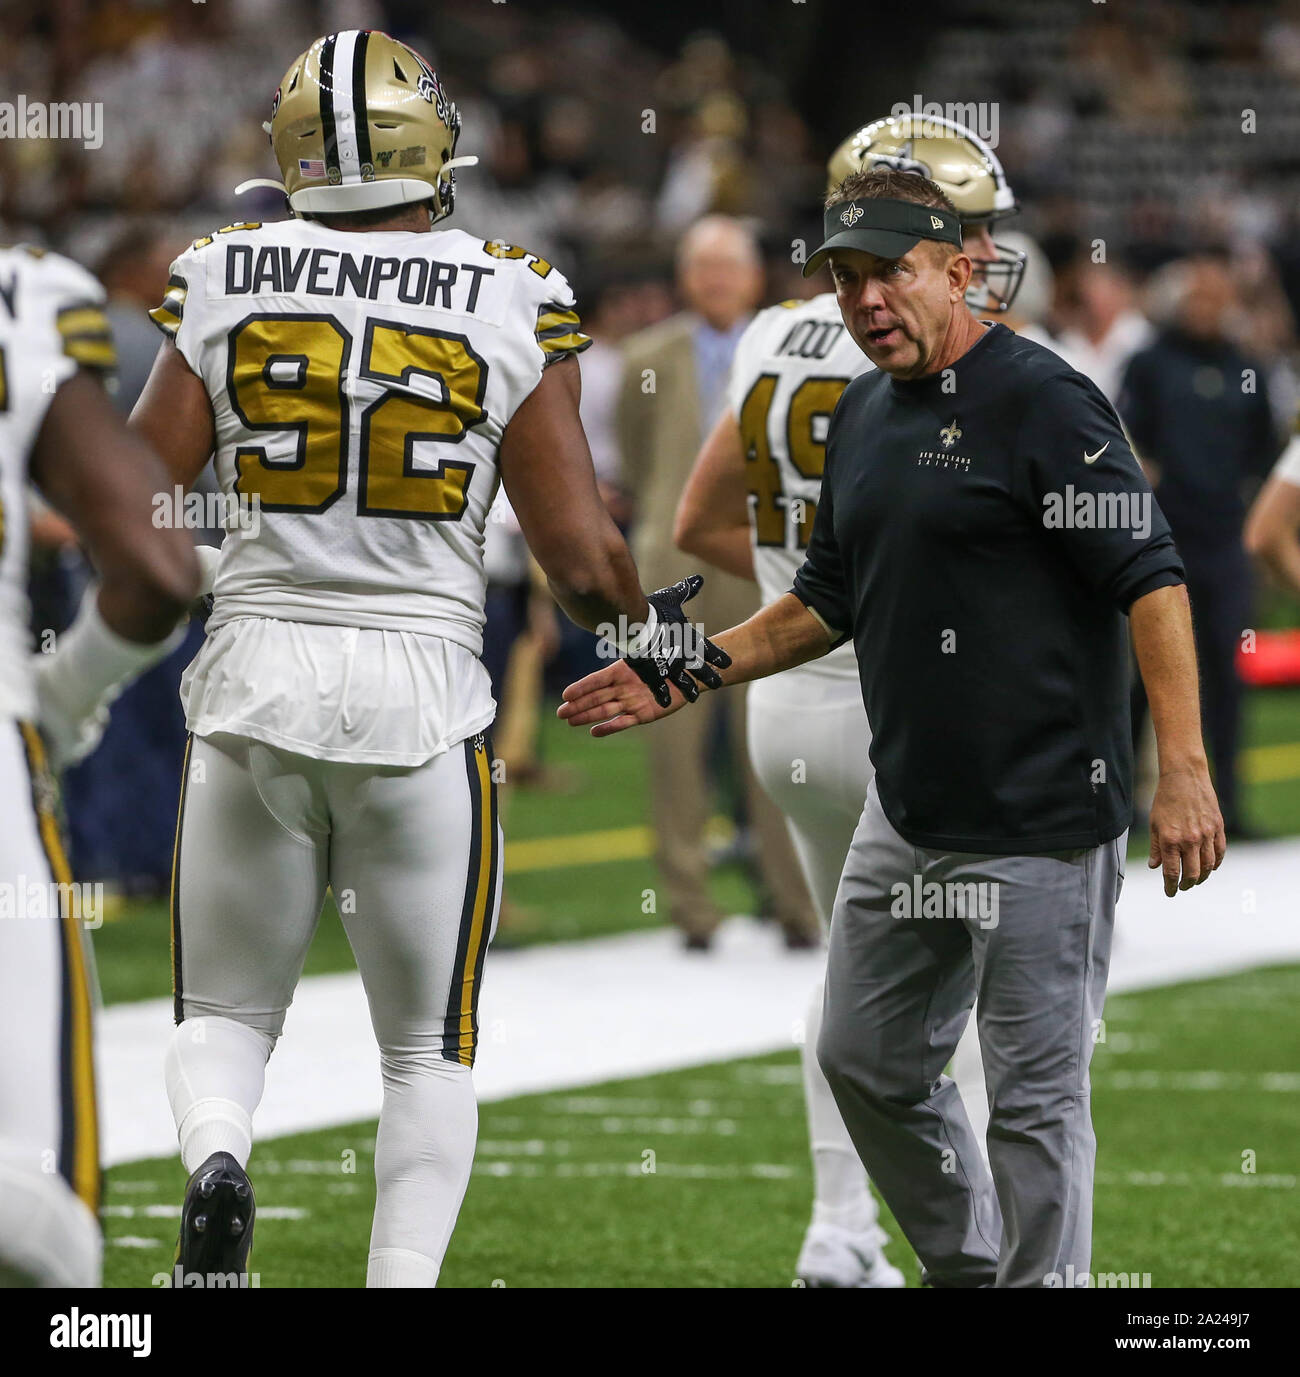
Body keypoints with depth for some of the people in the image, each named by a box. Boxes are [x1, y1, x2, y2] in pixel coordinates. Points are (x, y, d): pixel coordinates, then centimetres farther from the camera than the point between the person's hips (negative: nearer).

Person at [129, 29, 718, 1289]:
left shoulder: (223, 287, -2)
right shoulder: (512, 310, -4)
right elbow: (582, 560, -3)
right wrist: (647, 632, 18)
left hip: (253, 675, 1)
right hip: (422, 682, -1)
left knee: (227, 1010, 16)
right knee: (428, 1044, 14)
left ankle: (213, 1161, -15)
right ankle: (402, 1276, 0)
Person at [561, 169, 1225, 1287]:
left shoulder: (1042, 400, -13)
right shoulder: (862, 416, 12)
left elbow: (1150, 578, -18)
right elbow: (830, 602, 24)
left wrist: (1183, 770, -26)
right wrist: (688, 676, 16)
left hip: (1038, 819, -9)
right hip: (907, 817, 9)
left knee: (1036, 1093, -3)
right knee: (868, 1063, 16)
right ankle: (968, 1270, 33)